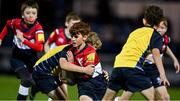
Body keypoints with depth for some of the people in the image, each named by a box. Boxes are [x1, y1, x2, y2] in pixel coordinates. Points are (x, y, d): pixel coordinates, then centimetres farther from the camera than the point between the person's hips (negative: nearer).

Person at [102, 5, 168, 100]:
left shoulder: (135, 32, 28)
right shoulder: (156, 35, 9)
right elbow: (156, 53, -7)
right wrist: (162, 75, -16)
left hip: (118, 64, 6)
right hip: (133, 67, -6)